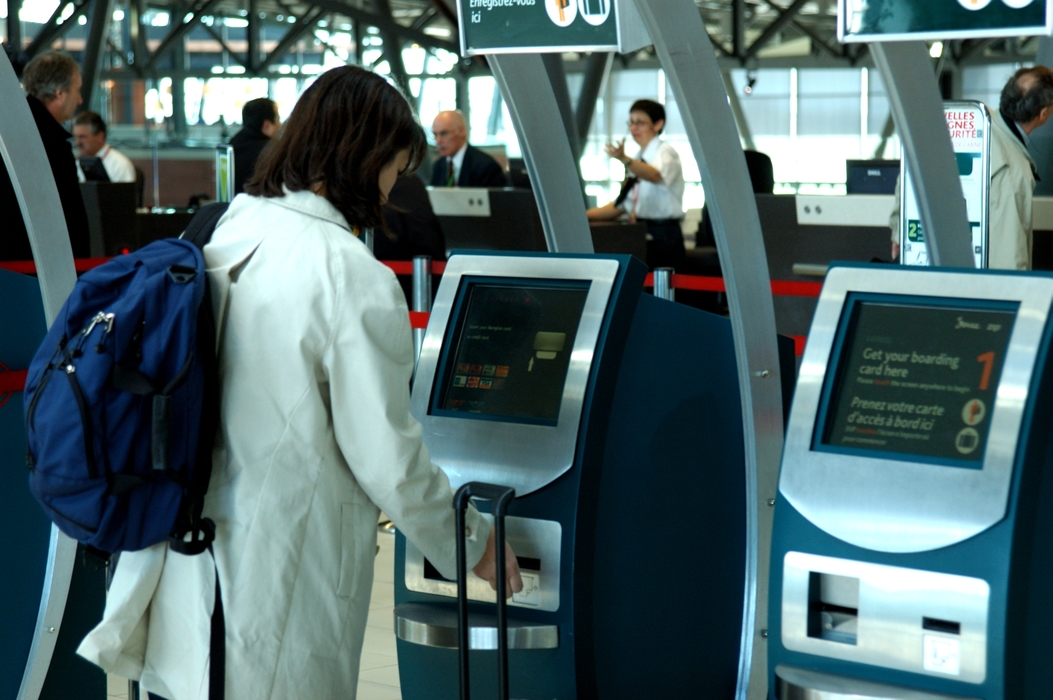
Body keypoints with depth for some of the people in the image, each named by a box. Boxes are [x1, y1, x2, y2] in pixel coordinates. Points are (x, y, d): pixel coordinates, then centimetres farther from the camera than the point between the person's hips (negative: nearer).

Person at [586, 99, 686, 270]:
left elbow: (656, 176, -29)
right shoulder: (637, 161, 19)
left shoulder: (665, 152, -5)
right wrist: (583, 216, 10)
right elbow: (622, 205, 22)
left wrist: (624, 159, -45)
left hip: (662, 238, -7)